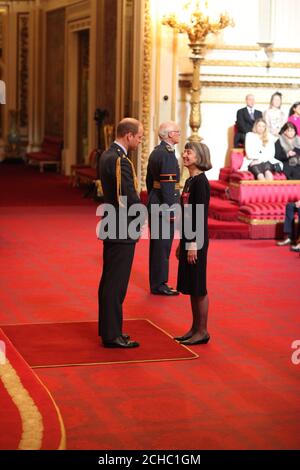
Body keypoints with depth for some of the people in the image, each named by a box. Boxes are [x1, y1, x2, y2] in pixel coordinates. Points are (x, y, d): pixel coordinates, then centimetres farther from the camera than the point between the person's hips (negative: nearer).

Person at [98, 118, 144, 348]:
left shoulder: (107, 155, 10)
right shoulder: (120, 160, -21)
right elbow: (130, 197, -24)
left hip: (112, 228, 10)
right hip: (122, 230, -10)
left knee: (109, 280, 17)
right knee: (116, 283, -3)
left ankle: (108, 328, 27)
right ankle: (112, 335, 4)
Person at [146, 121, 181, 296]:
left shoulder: (155, 152, 13)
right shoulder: (168, 154, -17)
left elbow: (149, 180, 19)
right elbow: (167, 184, -21)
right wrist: (171, 210, -19)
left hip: (154, 205, 10)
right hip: (165, 205, -10)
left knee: (157, 245, 14)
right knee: (163, 246, -3)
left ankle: (156, 282, 22)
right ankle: (159, 284, 3)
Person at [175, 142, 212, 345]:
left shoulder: (200, 181, -15)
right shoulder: (190, 181, 12)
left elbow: (201, 215, -18)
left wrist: (193, 245, -19)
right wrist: (181, 243, 18)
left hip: (196, 240, -9)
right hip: (187, 237, 9)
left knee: (198, 287, -1)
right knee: (190, 287, 13)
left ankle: (203, 332, 8)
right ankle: (195, 328, 21)